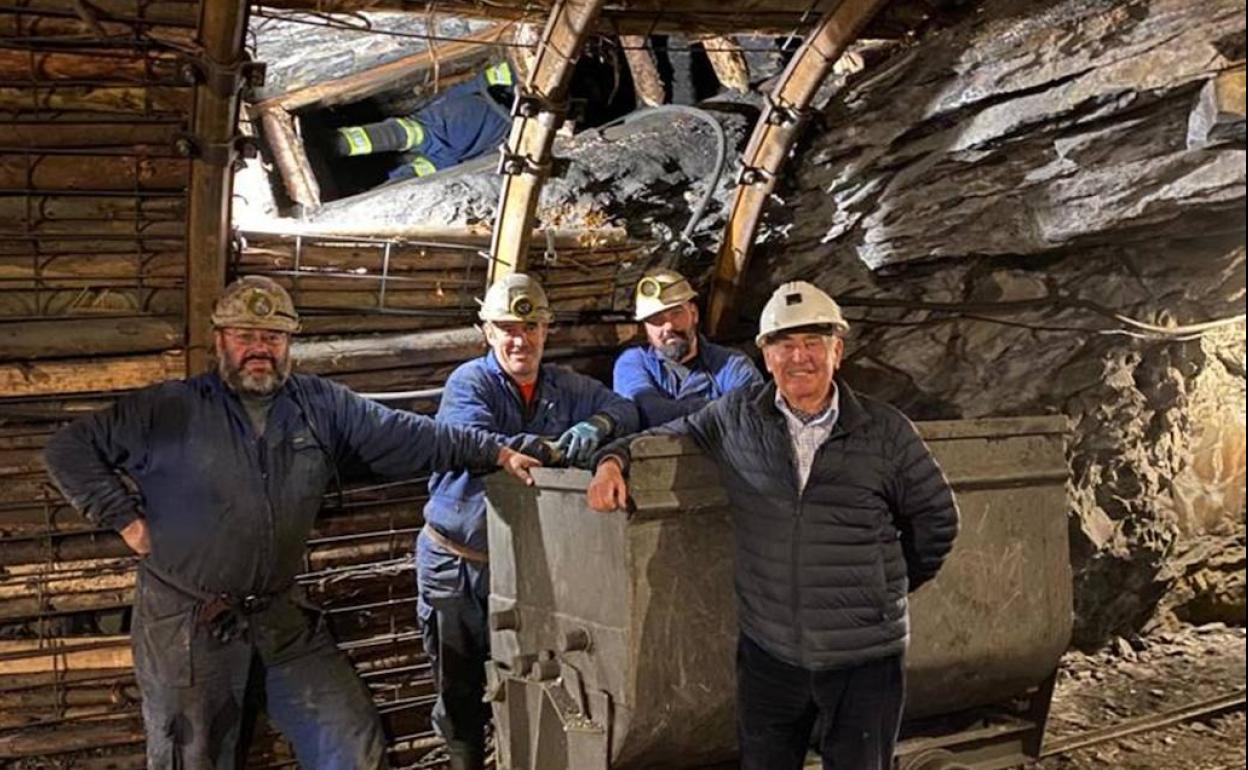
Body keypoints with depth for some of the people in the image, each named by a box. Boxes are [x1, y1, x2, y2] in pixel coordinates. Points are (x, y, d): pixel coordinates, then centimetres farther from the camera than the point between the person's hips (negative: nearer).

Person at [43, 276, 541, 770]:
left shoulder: (322, 406, 3)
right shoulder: (168, 410, -6)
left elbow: (406, 436, 4)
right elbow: (70, 449, -2)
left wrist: (496, 452, -2)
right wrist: (124, 517, -8)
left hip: (282, 618, 3)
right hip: (187, 627, -3)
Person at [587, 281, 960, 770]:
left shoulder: (885, 432, -3)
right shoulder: (736, 418, 1)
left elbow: (936, 517, 8)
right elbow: (671, 438, 18)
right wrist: (615, 459, 1)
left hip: (865, 656, -2)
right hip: (768, 651, 2)